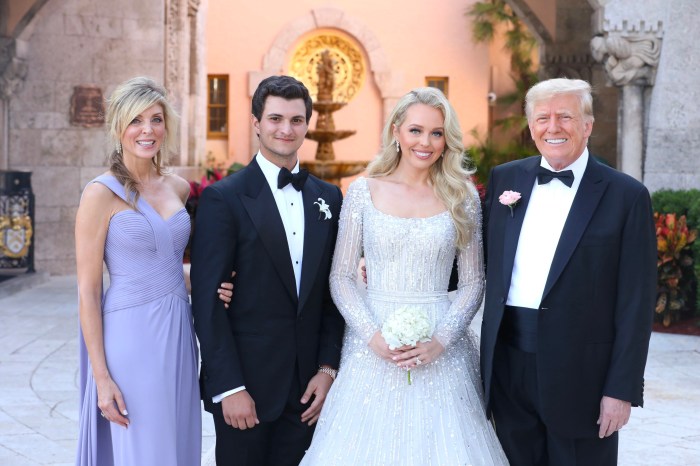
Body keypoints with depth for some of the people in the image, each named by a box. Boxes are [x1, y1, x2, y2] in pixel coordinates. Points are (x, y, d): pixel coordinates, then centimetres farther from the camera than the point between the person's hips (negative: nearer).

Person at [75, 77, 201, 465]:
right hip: (131, 337, -6)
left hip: (179, 336, 6)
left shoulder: (178, 187, 8)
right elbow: (88, 291, -10)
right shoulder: (101, 193, -9)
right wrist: (101, 377, -14)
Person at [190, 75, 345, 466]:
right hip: (244, 383, -4)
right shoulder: (223, 198, -7)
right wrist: (228, 387, -14)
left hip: (308, 386, 4)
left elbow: (332, 291, 10)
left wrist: (328, 369, 1)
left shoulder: (328, 197, 9)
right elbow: (208, 300, -11)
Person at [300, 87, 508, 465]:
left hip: (441, 346, 0)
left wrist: (441, 340, -9)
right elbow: (341, 276, 2)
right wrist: (373, 335, -11)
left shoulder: (462, 196, 3)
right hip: (374, 347, 0)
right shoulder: (363, 191, 1)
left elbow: (473, 281, 4)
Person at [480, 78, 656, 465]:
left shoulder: (626, 195, -5)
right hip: (508, 362, 4)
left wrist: (622, 389, -10)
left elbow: (636, 301, -7)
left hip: (580, 371, -3)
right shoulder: (504, 179, 8)